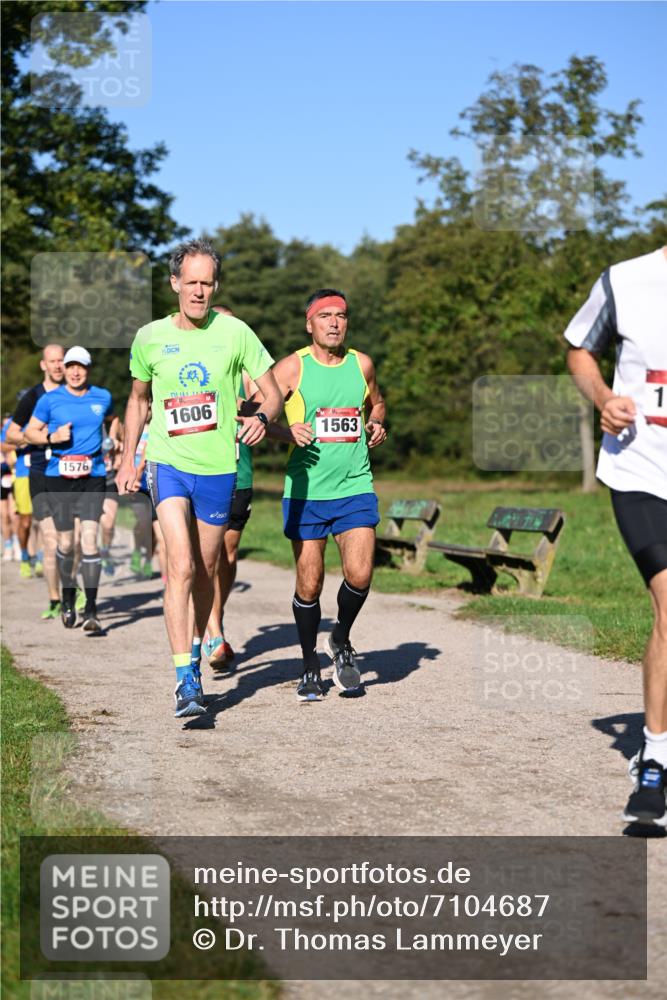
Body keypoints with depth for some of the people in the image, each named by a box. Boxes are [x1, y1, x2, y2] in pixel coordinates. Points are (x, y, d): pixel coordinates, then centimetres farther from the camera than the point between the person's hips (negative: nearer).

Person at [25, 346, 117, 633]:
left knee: (89, 538, -12)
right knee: (65, 542, 7)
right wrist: (52, 438, -11)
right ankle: (68, 595, 32)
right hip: (59, 476, 0)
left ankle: (91, 610, -12)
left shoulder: (102, 397, 8)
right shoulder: (50, 399, 2)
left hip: (93, 477, 0)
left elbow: (113, 420, 29)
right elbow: (30, 432, 6)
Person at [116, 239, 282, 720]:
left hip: (219, 467, 1)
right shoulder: (150, 338, 1)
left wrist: (262, 417, -20)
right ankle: (184, 680, -17)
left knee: (206, 570, 12)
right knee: (181, 566, -16)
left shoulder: (234, 333, -3)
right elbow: (138, 398, 17)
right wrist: (128, 459, 14)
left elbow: (273, 392, 2)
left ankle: (195, 652, 35)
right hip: (168, 463, -1)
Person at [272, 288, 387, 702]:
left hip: (355, 486, 2)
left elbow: (376, 402, 26)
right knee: (309, 585, 2)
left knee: (360, 575, -11)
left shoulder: (362, 365, 7)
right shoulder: (293, 367, -3)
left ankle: (341, 640, 18)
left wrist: (377, 426, 6)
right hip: (305, 491, -2)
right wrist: (288, 430, -22)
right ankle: (311, 666, 21)